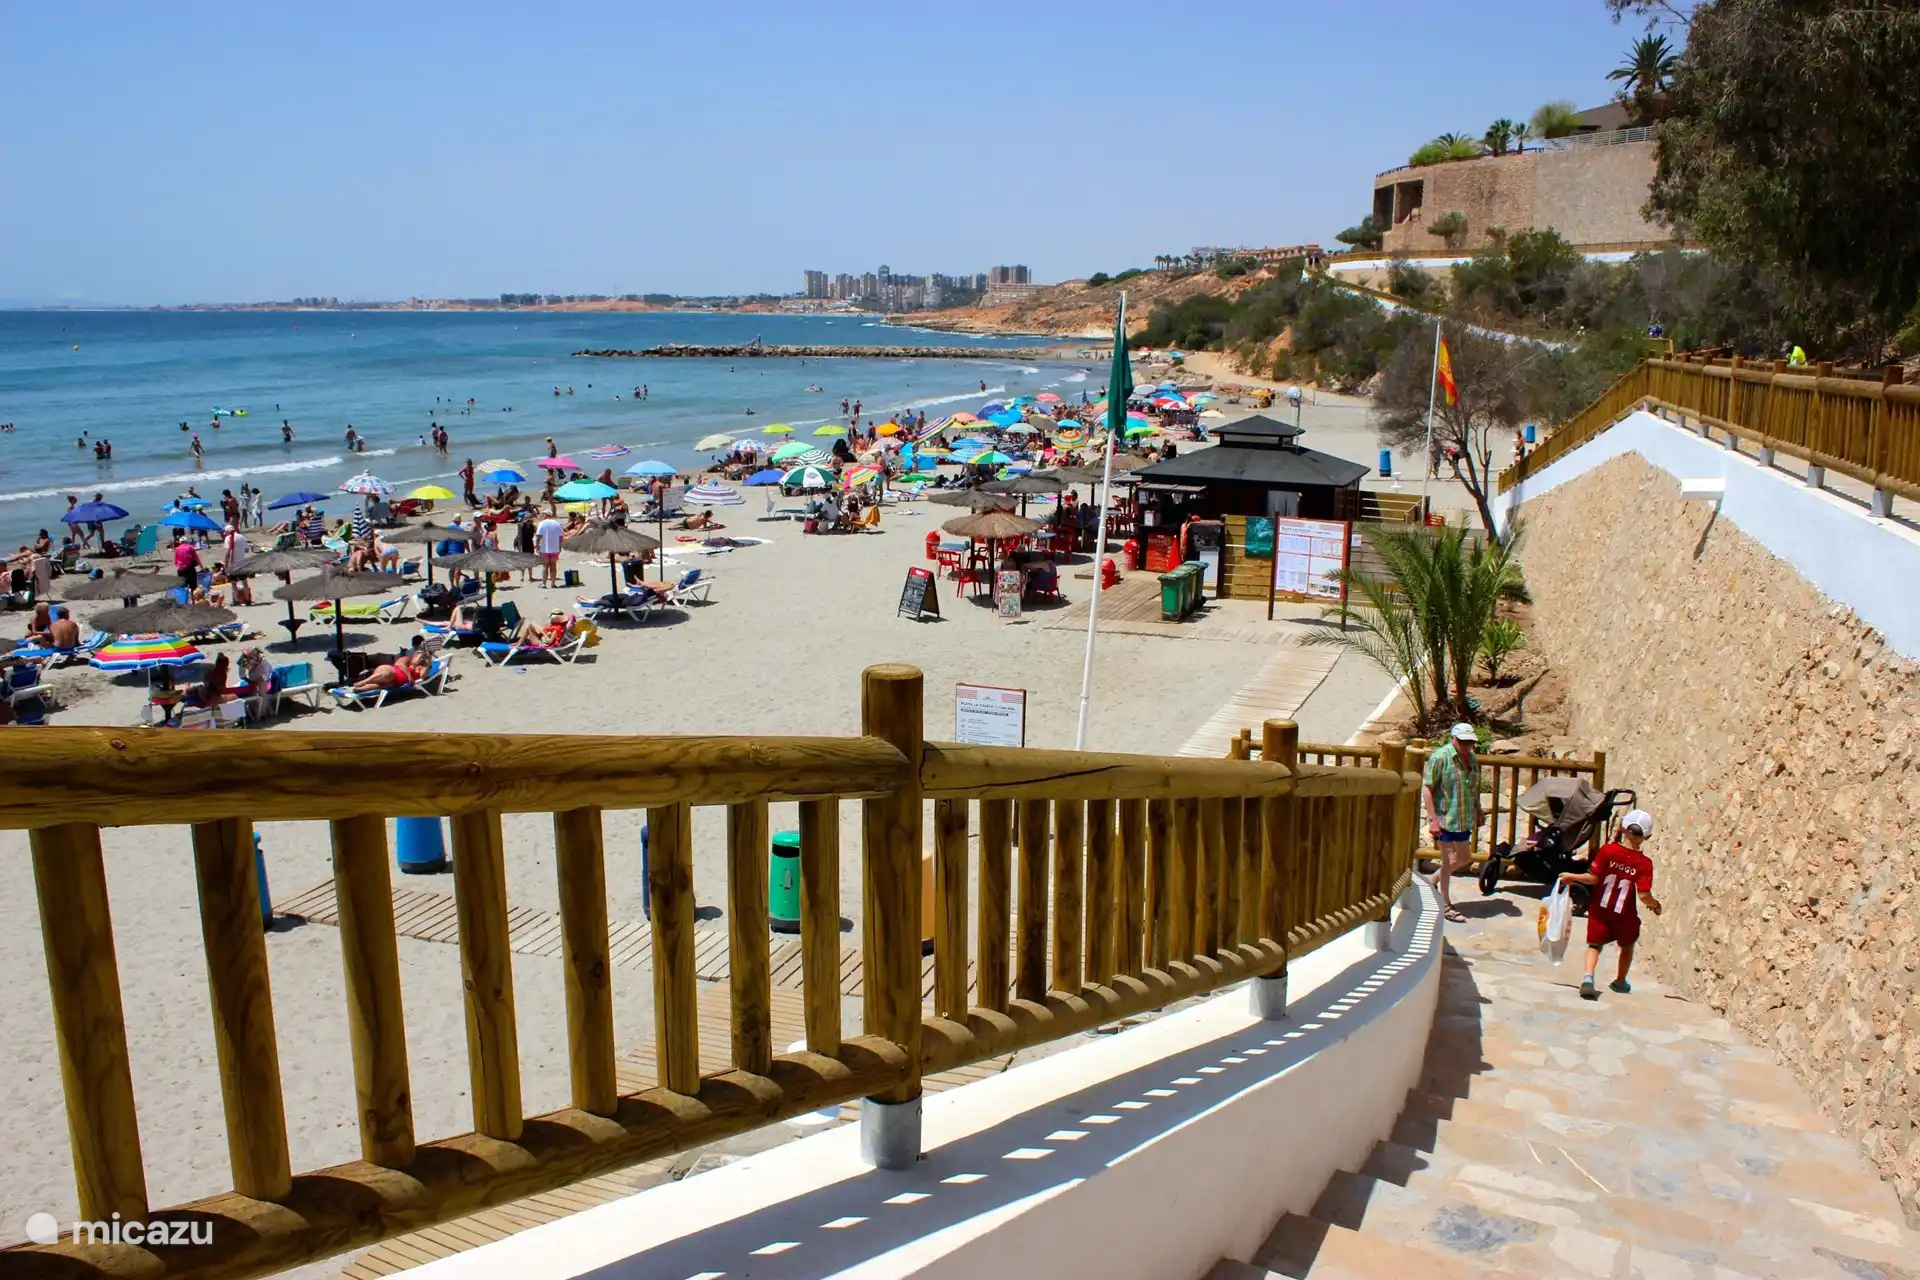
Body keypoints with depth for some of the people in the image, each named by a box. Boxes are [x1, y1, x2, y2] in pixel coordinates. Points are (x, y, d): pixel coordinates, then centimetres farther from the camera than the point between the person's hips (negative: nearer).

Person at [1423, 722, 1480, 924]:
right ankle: (1446, 906, 12)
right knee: (1447, 860, 1)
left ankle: (1433, 880, 37)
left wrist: (1478, 814, 18)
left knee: (1463, 858, 17)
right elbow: (1426, 788, -16)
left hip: (1464, 820, 7)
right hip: (1445, 818, -7)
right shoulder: (1440, 758, -15)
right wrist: (1433, 819, -19)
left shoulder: (1472, 759, 8)